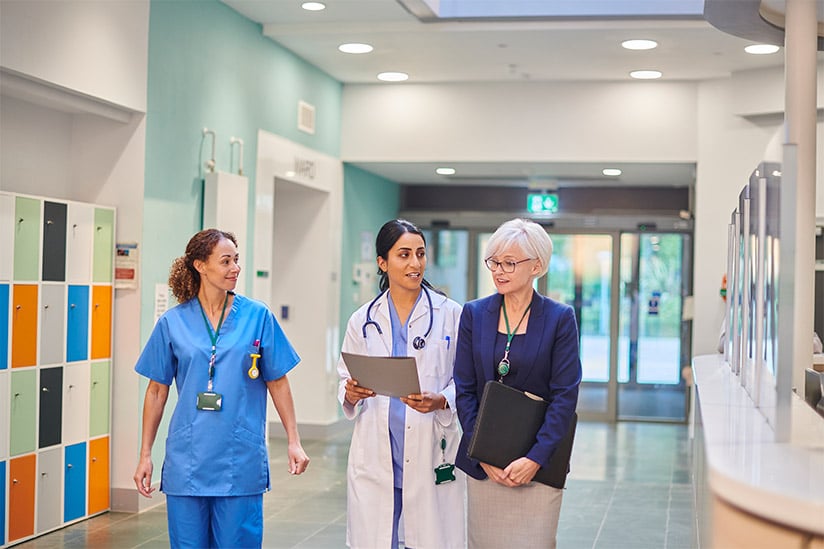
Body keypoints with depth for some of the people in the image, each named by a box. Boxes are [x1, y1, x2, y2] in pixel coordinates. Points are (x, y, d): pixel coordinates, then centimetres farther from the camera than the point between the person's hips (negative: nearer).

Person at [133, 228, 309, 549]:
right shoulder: (173, 323, 2)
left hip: (240, 460, 0)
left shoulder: (257, 316, 1)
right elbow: (157, 391, 7)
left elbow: (277, 382, 6)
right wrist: (145, 455, 6)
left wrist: (294, 442, 1)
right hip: (187, 459, 1)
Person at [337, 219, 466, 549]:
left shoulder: (450, 315, 1)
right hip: (374, 456, 2)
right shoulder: (363, 320, 8)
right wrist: (351, 394, -9)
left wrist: (440, 401, -17)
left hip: (431, 454, -1)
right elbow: (346, 380, 13)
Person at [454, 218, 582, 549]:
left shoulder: (559, 318, -3)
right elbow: (464, 390, 2)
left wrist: (535, 458, -15)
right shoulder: (474, 314, 4)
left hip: (537, 461, -2)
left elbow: (565, 396, -7)